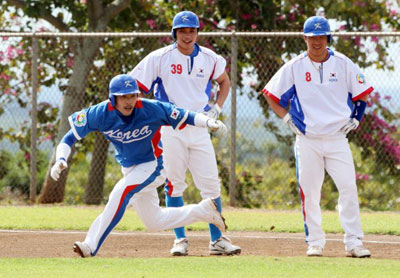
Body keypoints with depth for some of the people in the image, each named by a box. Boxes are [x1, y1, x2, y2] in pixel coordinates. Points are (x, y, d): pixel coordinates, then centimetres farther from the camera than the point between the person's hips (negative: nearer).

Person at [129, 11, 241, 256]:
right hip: (171, 129, -2)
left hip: (199, 128, 2)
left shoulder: (209, 59, 5)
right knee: (174, 183, -1)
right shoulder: (160, 58, -3)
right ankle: (180, 239, 8)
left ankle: (217, 240, 4)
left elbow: (225, 81, 23)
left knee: (211, 184, -2)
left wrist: (217, 108, 9)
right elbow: (135, 86, 0)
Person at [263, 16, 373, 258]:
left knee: (349, 188, -8)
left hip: (337, 137, 0)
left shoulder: (343, 64, 4)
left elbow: (362, 93, 14)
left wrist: (355, 119, 5)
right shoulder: (294, 67, 3)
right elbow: (271, 94, 10)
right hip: (307, 140, 0)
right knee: (309, 192, -1)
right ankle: (315, 242, 9)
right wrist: (287, 118, 3)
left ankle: (354, 243, -5)